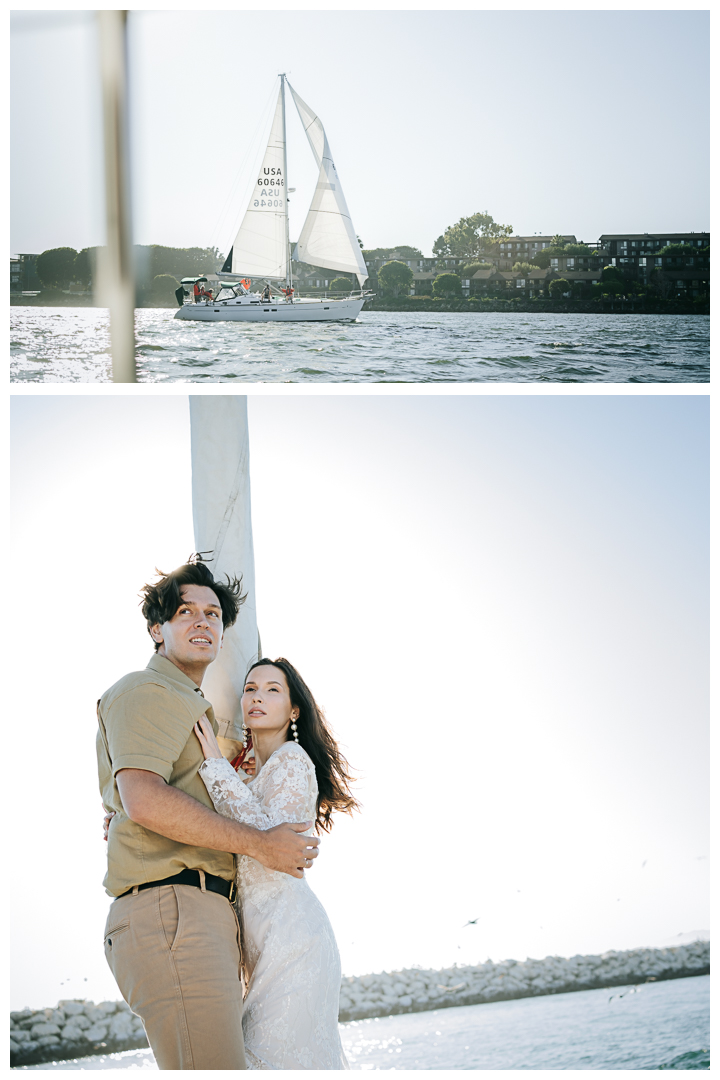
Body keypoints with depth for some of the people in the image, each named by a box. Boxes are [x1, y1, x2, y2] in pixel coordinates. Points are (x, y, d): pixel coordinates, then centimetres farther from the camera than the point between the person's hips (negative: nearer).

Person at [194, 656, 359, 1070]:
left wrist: (217, 765, -15)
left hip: (290, 931, -9)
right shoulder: (250, 779, 24)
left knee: (276, 1058, -14)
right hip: (267, 942, 9)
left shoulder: (291, 757, -5)